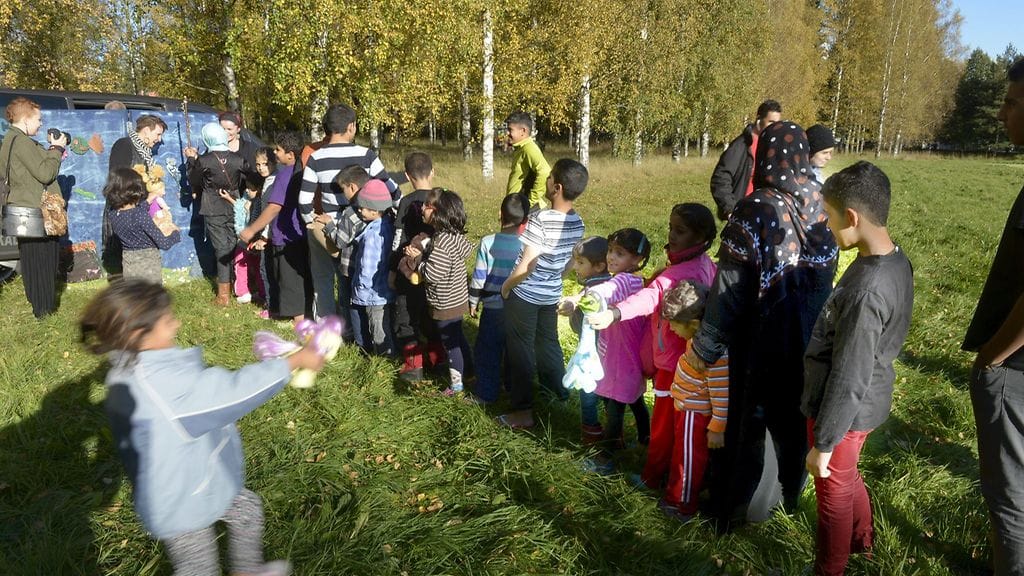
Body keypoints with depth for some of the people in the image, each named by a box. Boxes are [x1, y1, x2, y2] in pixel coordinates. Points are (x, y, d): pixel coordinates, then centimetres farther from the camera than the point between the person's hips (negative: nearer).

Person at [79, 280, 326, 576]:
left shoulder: (132, 371, -6)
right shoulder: (164, 384, -37)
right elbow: (234, 390, -32)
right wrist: (295, 360, -23)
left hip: (188, 485, 9)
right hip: (182, 506, -9)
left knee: (247, 507, 27)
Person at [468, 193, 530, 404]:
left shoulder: (488, 242, -12)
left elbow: (478, 277, -8)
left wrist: (473, 302, 5)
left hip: (493, 307, -2)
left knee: (488, 351, 9)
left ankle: (486, 394, 14)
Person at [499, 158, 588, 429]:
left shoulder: (540, 219, -26)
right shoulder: (577, 223, -4)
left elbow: (527, 265, -25)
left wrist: (506, 286, -10)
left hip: (524, 295, -6)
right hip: (551, 294, 6)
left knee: (521, 349, 5)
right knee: (548, 343, 22)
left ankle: (523, 411, 10)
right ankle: (559, 392, 36)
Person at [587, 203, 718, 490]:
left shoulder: (683, 272, -30)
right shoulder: (705, 264, 1)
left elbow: (652, 296, -47)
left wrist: (614, 313, -60)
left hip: (674, 362, -9)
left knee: (664, 421, 9)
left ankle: (653, 477, 27)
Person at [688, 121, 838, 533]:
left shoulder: (753, 213, -21)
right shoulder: (821, 205, -5)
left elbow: (730, 290, -20)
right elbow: (828, 271, 6)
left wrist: (705, 346, -11)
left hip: (762, 340, -5)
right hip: (810, 339, 5)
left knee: (748, 421, 10)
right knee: (796, 418, 22)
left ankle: (730, 512, 24)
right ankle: (791, 495, 41)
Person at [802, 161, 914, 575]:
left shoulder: (865, 291, -33)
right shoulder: (896, 261, -4)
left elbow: (848, 381, -27)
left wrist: (823, 442, -16)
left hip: (848, 411, -8)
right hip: (869, 401, 8)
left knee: (834, 493, 14)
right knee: (848, 477, 31)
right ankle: (861, 538, 55)